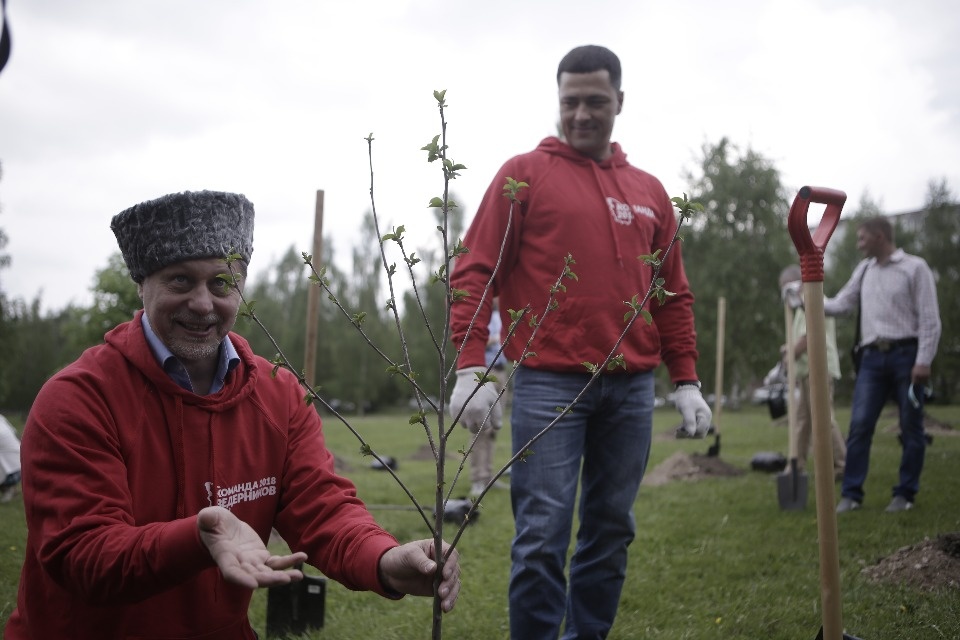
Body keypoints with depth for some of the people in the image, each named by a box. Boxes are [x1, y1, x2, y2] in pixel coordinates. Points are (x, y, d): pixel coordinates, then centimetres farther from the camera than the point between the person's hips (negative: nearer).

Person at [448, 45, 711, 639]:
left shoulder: (649, 190, 15)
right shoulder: (524, 174, 3)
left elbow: (673, 295, 17)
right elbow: (475, 272, -2)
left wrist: (687, 379, 11)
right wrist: (470, 366, -12)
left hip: (631, 387, 4)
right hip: (548, 383, -4)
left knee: (612, 529, 10)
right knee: (543, 534, -6)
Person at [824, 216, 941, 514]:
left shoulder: (915, 267, -2)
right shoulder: (864, 269, 15)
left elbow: (929, 318, -6)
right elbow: (841, 304, 17)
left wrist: (923, 361, -13)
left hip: (906, 355, -4)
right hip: (873, 357, 4)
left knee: (911, 428, 3)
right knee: (859, 425, -3)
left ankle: (905, 493, 12)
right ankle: (851, 493, 1)